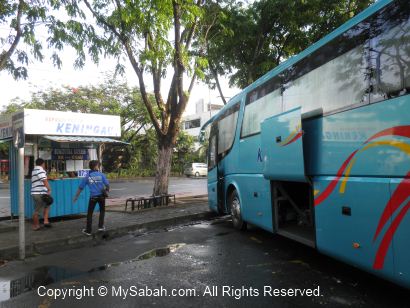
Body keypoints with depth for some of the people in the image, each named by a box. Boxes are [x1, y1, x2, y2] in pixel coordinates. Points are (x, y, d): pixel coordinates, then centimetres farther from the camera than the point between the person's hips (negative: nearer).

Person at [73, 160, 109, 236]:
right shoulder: (101, 175, -5)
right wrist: (107, 189, 15)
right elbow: (107, 184, -7)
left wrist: (76, 196, 10)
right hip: (101, 195, 0)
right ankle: (101, 226, 23)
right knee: (102, 210, 22)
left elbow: (80, 187, 1)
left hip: (93, 197, 0)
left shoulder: (87, 177, -1)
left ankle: (88, 230, 14)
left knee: (89, 213, 11)